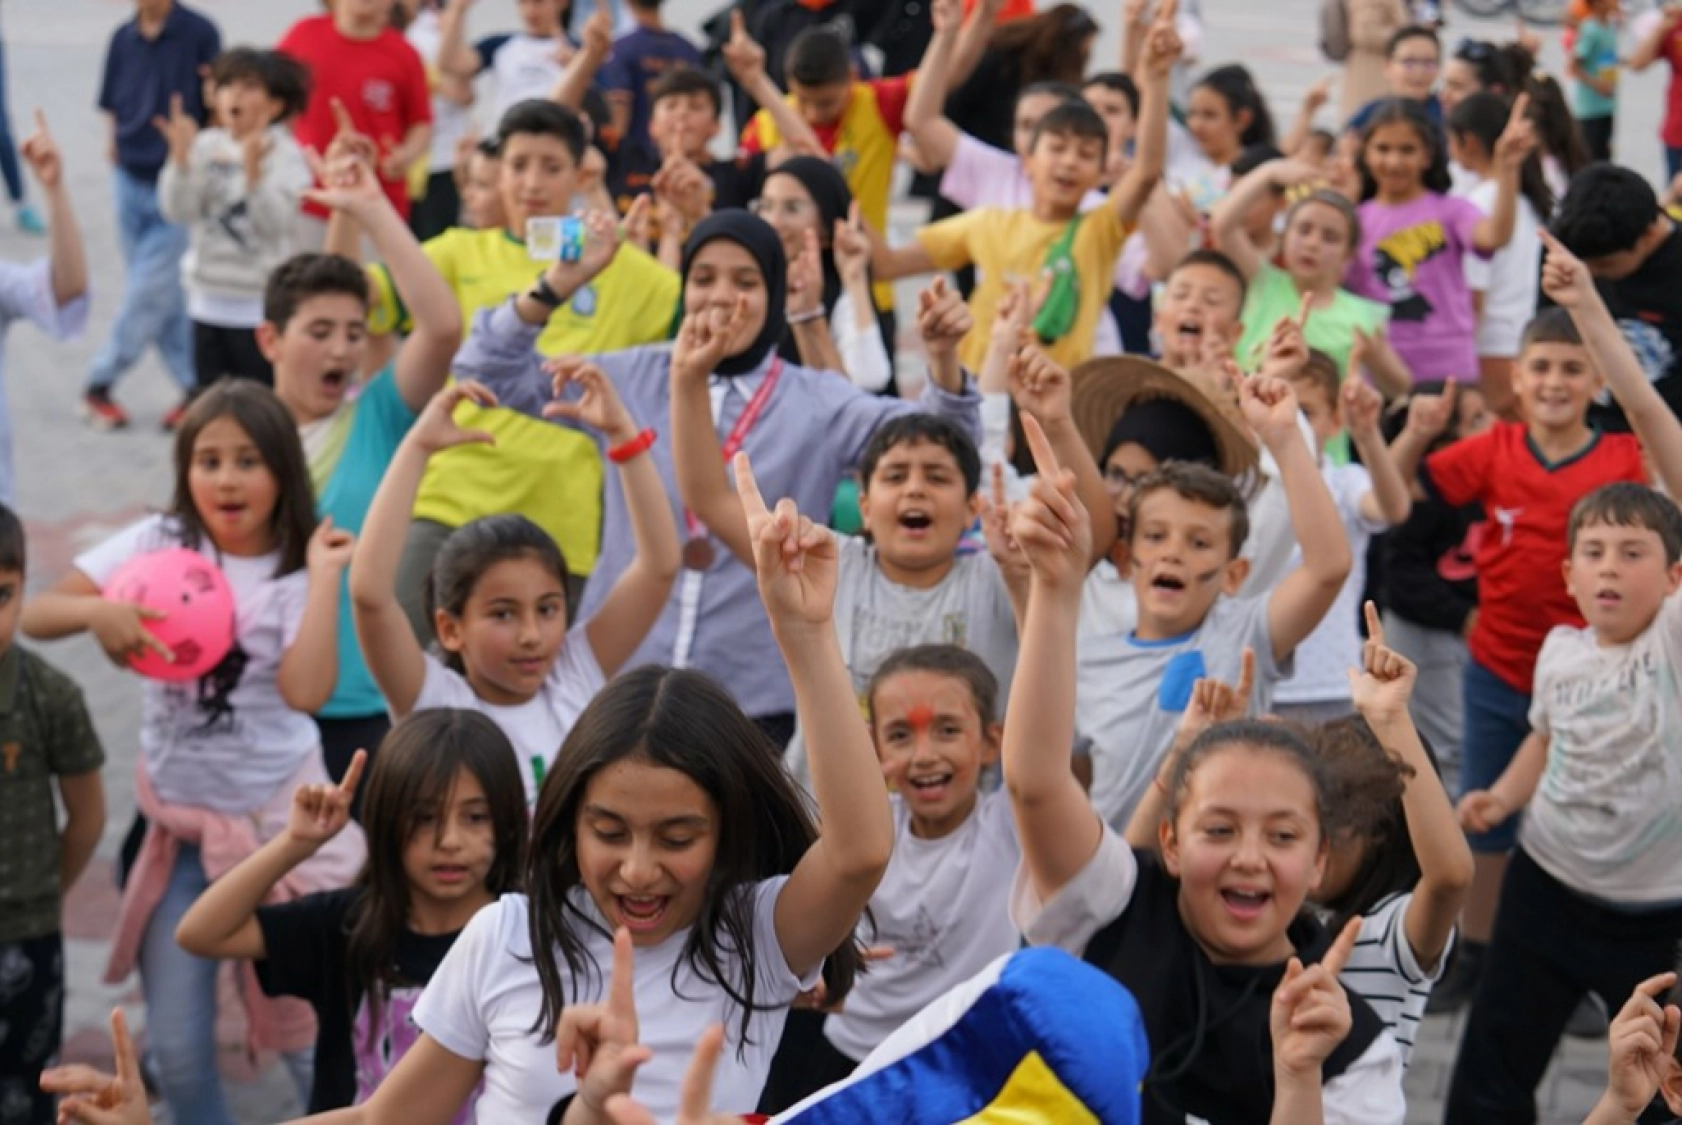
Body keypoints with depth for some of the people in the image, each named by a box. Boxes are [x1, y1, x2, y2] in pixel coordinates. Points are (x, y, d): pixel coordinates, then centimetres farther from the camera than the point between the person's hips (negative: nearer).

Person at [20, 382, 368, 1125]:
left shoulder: (296, 574, -9)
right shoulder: (159, 544, -4)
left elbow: (306, 692, -25)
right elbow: (35, 615, -8)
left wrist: (325, 577, -24)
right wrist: (97, 610, -28)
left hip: (277, 818, -2)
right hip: (179, 823, 3)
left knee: (312, 1035, 5)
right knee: (177, 1053, 8)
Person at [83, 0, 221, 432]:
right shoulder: (122, 39, 5)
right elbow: (111, 105, 15)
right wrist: (114, 138, -3)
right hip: (131, 179, 5)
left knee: (148, 292, -7)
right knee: (166, 295, 10)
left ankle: (99, 385, 5)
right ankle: (195, 388, 18)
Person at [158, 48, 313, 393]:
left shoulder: (284, 154, -8)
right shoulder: (206, 146, 4)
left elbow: (275, 223, -20)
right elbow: (177, 211, -4)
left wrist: (253, 170, -31)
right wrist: (181, 155, -15)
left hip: (259, 303, -5)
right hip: (208, 297, 5)